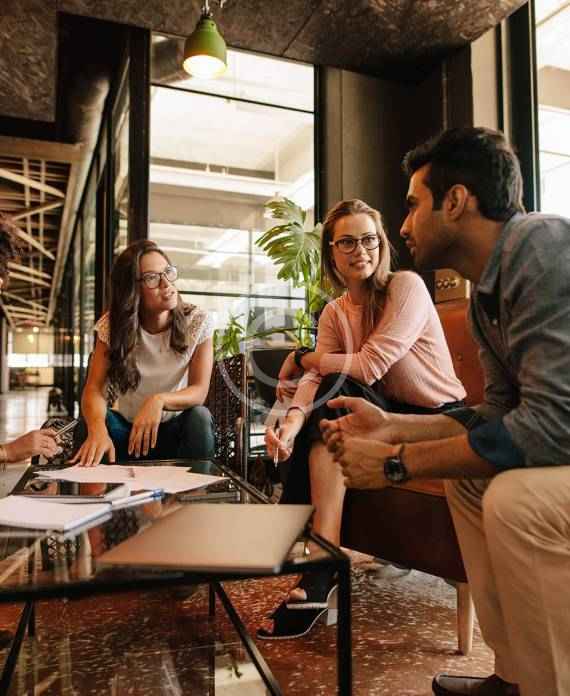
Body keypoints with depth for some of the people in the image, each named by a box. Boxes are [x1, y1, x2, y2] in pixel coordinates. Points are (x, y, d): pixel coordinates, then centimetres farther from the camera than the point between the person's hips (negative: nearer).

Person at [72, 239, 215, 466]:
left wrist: (159, 400, -40)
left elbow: (199, 390, -19)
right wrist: (98, 428, -42)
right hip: (127, 426, 1)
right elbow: (94, 389, -19)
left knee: (199, 417, -33)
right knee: (92, 420, -29)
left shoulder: (198, 322, -14)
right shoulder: (113, 325, -11)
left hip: (177, 427, 0)